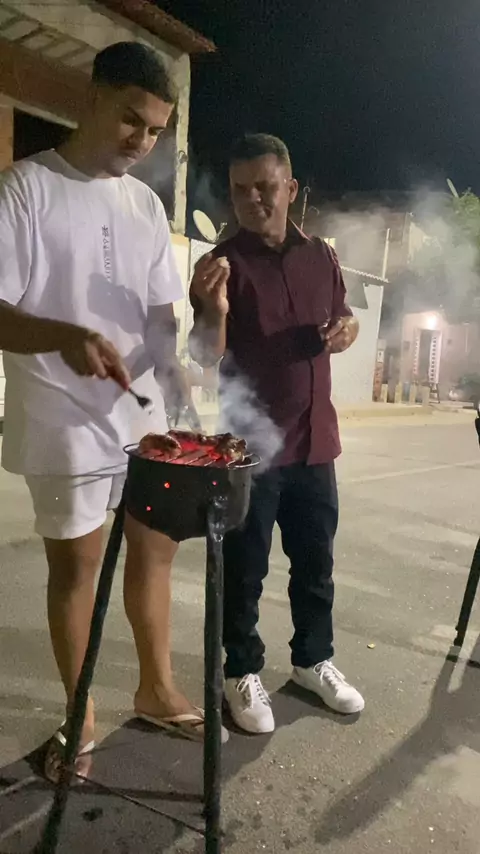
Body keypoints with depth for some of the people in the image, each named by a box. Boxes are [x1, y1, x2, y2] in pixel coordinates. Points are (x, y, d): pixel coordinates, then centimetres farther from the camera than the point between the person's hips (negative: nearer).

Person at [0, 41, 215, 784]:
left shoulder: (147, 205, 12)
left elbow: (163, 313, 12)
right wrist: (65, 338, -29)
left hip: (153, 414, 6)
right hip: (67, 422, -5)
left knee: (155, 547, 14)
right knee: (75, 562, 6)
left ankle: (157, 688, 35)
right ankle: (80, 718, 26)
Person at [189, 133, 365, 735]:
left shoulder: (320, 257, 8)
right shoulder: (223, 264, -7)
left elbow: (342, 322, 22)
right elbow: (206, 359, -14)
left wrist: (346, 329, -3)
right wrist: (213, 313, -35)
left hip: (314, 439, 5)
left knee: (315, 562, 16)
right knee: (245, 569, 6)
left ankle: (313, 660, 36)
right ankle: (242, 673, 25)